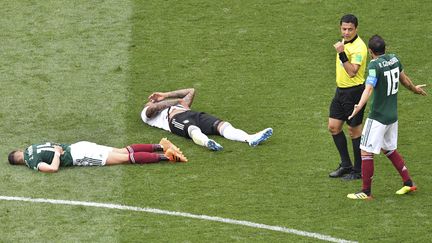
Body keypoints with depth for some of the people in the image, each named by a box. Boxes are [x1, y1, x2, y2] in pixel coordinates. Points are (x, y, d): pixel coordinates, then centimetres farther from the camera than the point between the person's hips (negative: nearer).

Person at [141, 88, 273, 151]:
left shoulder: (175, 104, 48)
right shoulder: (146, 113, 29)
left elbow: (191, 91, 49)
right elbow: (153, 107, 5)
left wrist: (165, 95, 47)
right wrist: (178, 101, 15)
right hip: (176, 119, -5)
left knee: (222, 125, -24)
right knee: (193, 130, -41)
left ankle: (251, 139, -50)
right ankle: (207, 142, -76)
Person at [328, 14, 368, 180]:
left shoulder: (359, 47, -20)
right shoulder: (344, 42, 8)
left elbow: (352, 72, -30)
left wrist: (342, 54, -35)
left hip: (354, 91, -9)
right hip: (341, 90, 9)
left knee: (354, 131, 0)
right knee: (334, 127, 10)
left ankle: (358, 170, 12)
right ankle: (346, 165, 22)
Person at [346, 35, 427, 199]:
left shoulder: (375, 65, -18)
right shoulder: (394, 59, 4)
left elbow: (369, 88, -32)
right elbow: (404, 79, 21)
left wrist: (359, 106, -44)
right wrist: (415, 89, 41)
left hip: (378, 117, -8)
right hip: (393, 115, 8)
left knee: (366, 152, -2)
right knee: (389, 149, 23)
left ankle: (366, 192, -1)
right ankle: (408, 183, 24)